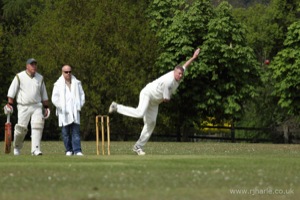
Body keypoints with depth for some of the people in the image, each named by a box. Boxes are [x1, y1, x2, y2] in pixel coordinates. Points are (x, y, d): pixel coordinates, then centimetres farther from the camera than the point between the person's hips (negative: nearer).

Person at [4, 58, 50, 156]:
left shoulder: (40, 78, 11)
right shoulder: (19, 77, -1)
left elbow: (43, 93, 19)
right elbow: (12, 91, -2)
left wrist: (46, 107, 16)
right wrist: (10, 104, -10)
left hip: (37, 107, 3)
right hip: (23, 107, -2)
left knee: (37, 126, -16)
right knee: (21, 128, -3)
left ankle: (35, 149, -18)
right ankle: (17, 147, 22)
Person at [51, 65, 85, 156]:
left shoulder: (77, 83, 11)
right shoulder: (58, 84, 3)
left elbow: (82, 95, 16)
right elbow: (54, 98, -1)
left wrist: (79, 106, 4)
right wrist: (61, 108, -8)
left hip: (75, 111, 1)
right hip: (64, 112, -1)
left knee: (76, 131, -7)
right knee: (66, 132, 0)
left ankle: (77, 150, -11)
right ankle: (69, 150, 9)